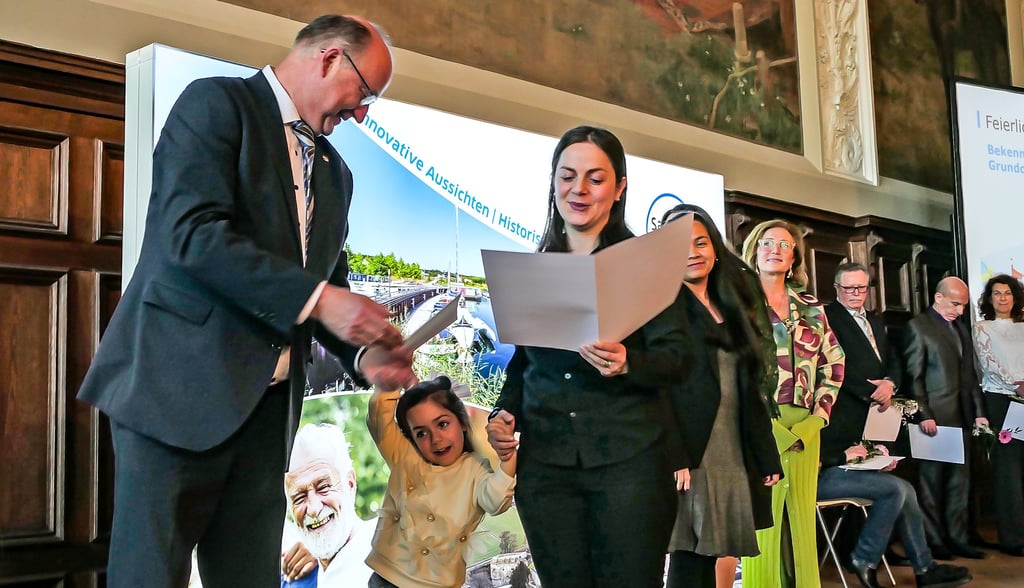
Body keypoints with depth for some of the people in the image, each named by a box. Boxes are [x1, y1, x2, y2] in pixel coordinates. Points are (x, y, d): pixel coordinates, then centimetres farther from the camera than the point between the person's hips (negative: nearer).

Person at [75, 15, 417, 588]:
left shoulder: (335, 172, 20)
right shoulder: (217, 103, -3)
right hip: (181, 389, -7)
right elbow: (192, 231, -17)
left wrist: (365, 352, 1)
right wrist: (315, 298, -20)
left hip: (267, 405, 7)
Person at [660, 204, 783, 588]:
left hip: (732, 455, 6)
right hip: (689, 452, -6)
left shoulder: (730, 309, 18)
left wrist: (766, 456, 13)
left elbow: (750, 391, 18)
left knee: (711, 554, 9)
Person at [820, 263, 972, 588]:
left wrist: (889, 384, -3)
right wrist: (871, 393, -12)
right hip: (849, 414, -8)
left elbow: (892, 361, 19)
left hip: (879, 409, 8)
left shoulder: (875, 321, 23)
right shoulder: (828, 317, -5)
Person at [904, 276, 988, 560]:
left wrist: (979, 412, 12)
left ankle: (957, 539, 15)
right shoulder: (918, 326, -4)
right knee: (932, 481, 0)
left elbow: (970, 374, 19)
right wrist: (923, 415, -15)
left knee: (959, 481, 9)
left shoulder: (960, 329, 19)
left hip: (961, 417, 7)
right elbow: (913, 375, -9)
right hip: (935, 417, -7)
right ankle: (934, 541, 6)